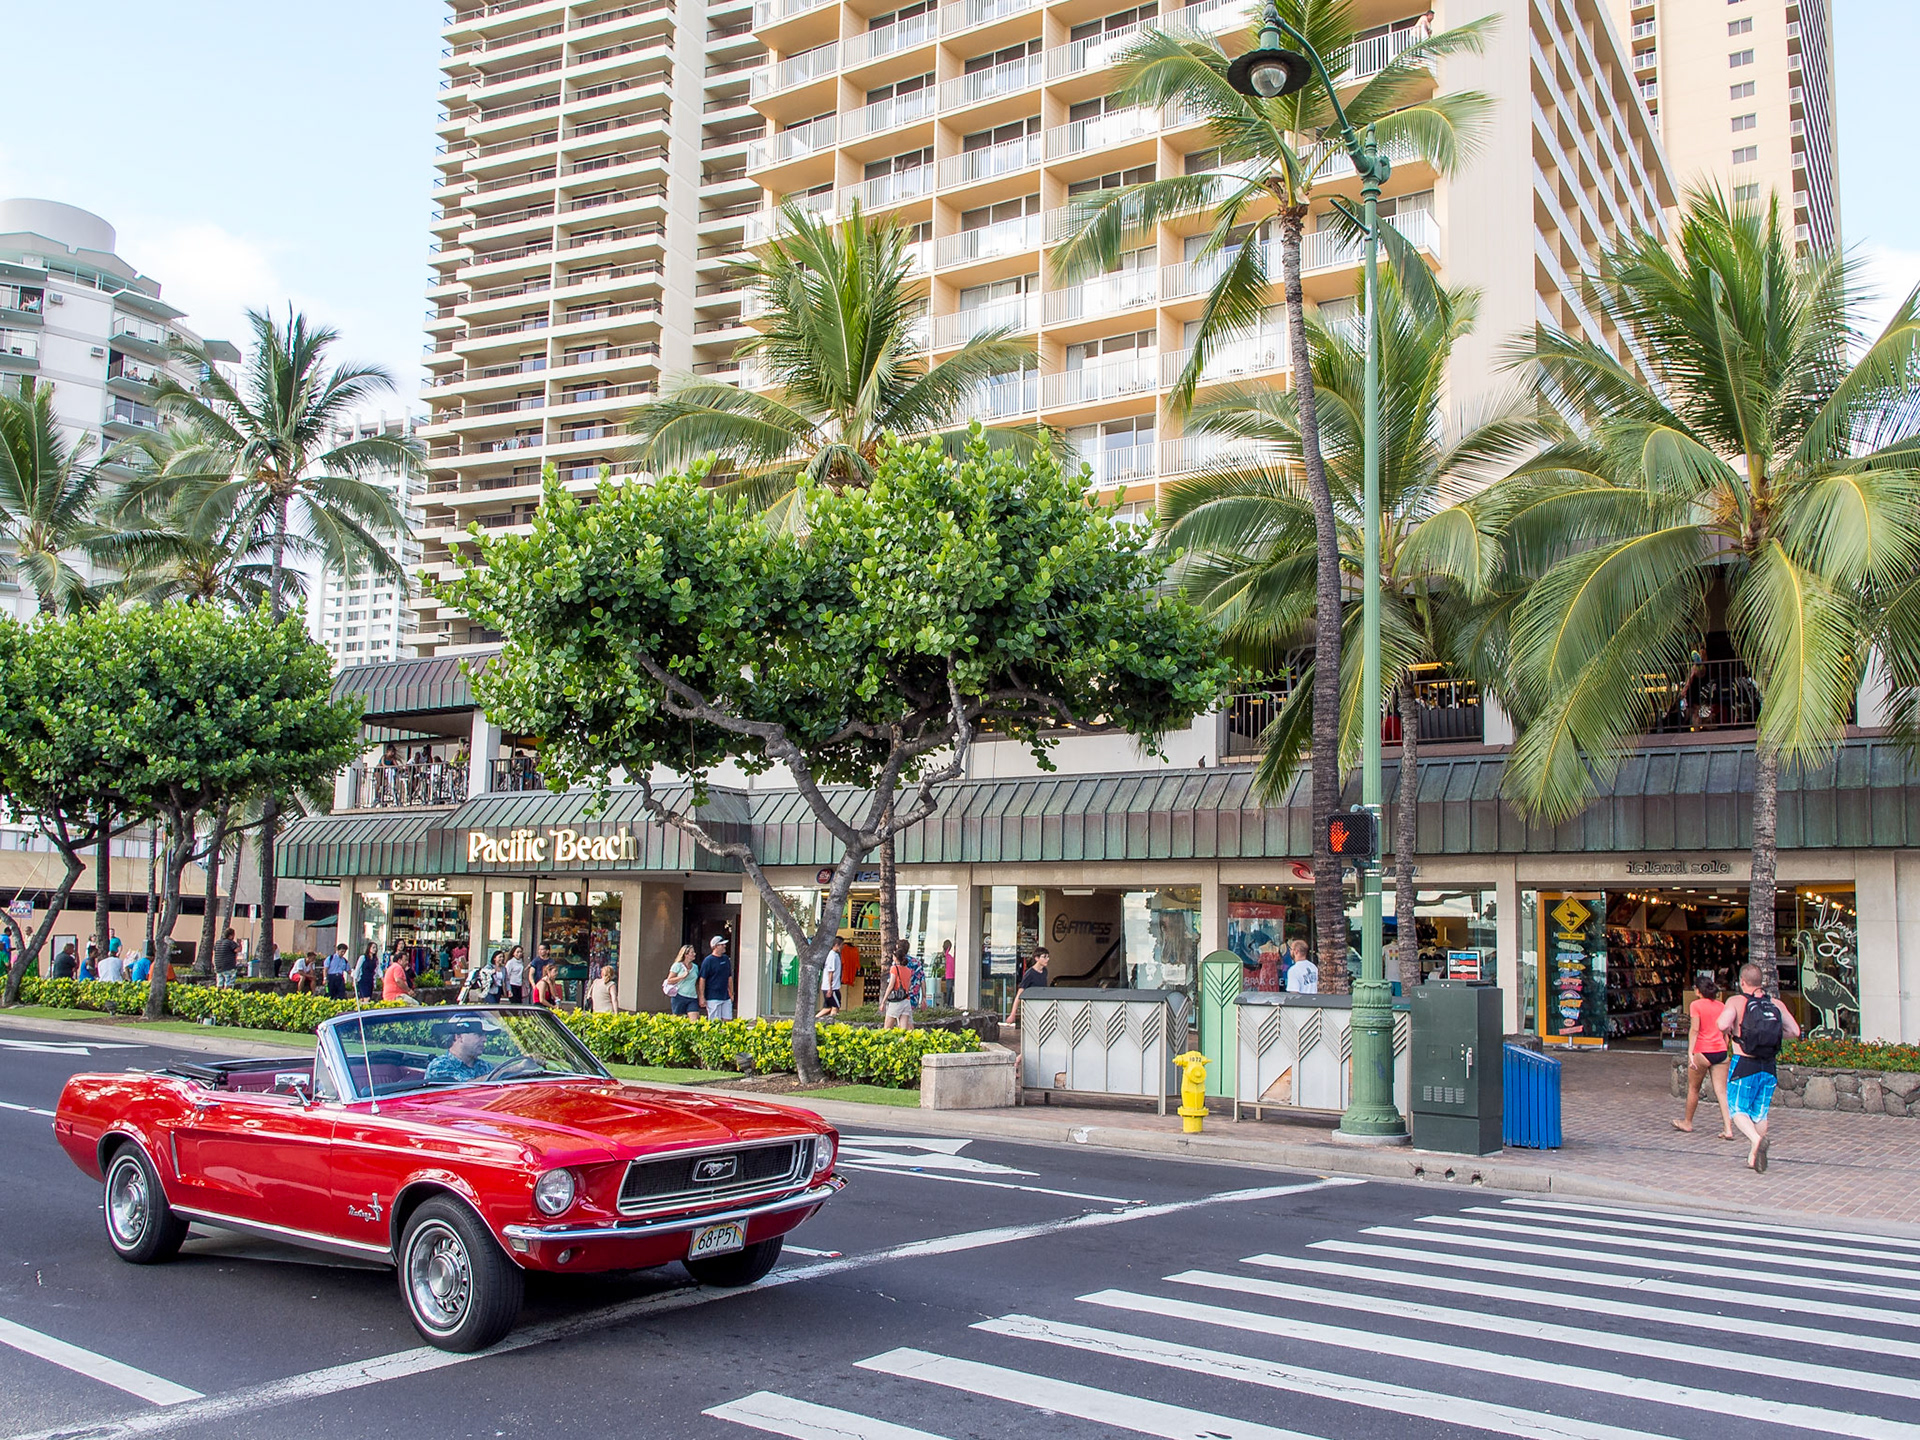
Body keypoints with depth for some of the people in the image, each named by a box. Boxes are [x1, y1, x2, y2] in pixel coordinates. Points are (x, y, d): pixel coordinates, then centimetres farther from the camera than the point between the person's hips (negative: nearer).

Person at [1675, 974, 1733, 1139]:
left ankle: (1688, 1122, 28)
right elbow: (1726, 1032, 12)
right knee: (1721, 1091, 2)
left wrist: (1690, 1052, -19)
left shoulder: (1696, 1005, -6)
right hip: (1720, 1052, 4)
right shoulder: (1721, 1006, 9)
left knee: (1693, 1088, 13)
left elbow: (1694, 1030, -16)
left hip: (1702, 1052, -4)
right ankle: (1728, 1129, -8)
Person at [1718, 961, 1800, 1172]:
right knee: (1760, 1113, 15)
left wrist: (1727, 1031, -1)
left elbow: (1723, 1024, -24)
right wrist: (1771, 1035, 16)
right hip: (1768, 1067, 4)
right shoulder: (1776, 1004, 4)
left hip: (1744, 1064, -4)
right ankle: (1755, 1157, 17)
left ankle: (1756, 1139, -23)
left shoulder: (1736, 1002, -8)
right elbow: (1794, 1031, 3)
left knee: (1738, 1110, 4)